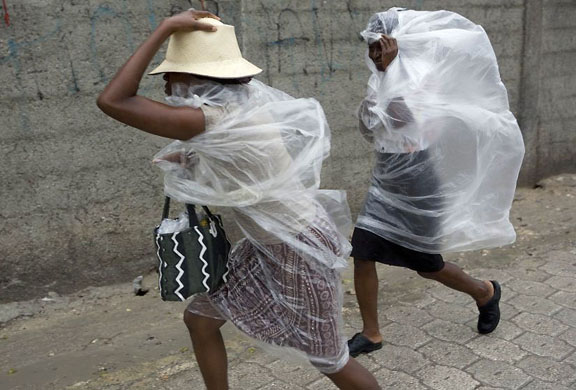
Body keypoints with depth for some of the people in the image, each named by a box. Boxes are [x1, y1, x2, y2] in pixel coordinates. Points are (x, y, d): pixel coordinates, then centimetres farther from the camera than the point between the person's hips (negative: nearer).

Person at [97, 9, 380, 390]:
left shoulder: (213, 118, -29)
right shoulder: (244, 98, -3)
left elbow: (112, 101, -30)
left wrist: (165, 28, -28)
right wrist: (193, 158, 3)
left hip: (301, 249, -9)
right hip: (267, 245, 9)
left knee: (328, 359, 10)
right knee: (199, 317, 14)